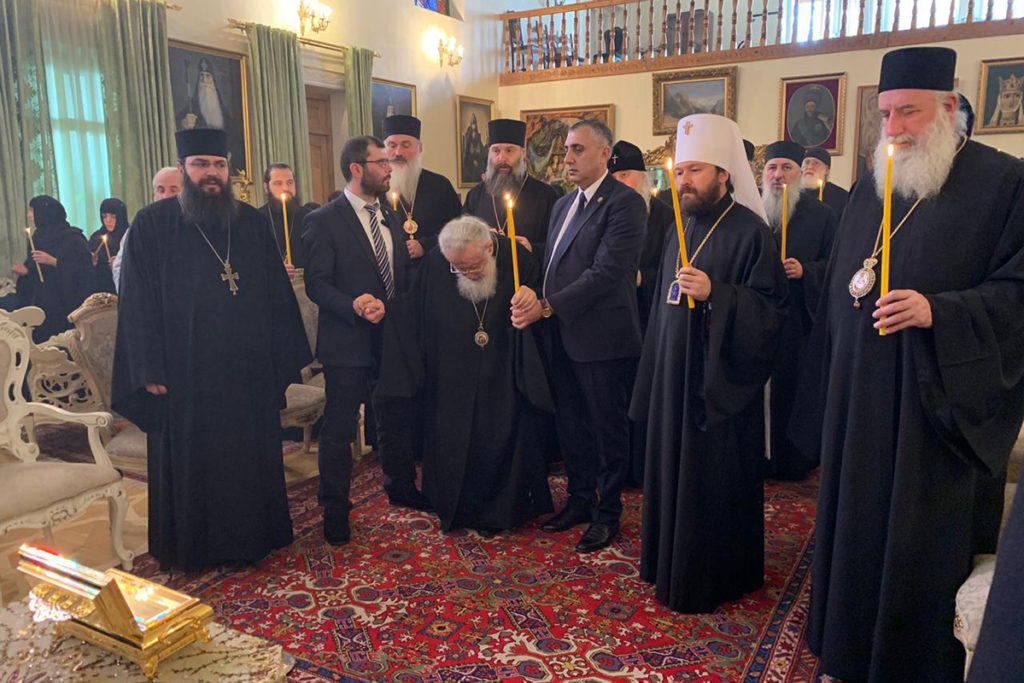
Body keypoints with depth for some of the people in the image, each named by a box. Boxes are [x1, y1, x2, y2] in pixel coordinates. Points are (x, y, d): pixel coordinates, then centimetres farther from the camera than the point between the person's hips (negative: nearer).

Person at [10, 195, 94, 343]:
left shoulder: (72, 238, -8)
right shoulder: (37, 237, 12)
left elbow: (84, 269, -15)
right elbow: (36, 270, 19)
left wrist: (54, 261, -20)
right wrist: (25, 270, -1)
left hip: (67, 304, -6)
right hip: (42, 304, 6)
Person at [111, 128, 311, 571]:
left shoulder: (251, 222, 7)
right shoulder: (152, 225, -3)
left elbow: (276, 293, 7)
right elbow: (138, 302, -5)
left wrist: (284, 355, 2)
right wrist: (150, 370, -11)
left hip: (249, 369, 3)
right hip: (184, 372, -2)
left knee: (250, 458, 11)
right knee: (190, 463, 10)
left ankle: (250, 537, 29)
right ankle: (192, 548, 28)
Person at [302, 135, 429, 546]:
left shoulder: (390, 216, 12)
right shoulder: (324, 221, -9)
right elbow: (316, 284, -14)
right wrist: (354, 306, -27)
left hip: (393, 338, 6)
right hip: (348, 342, -6)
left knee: (396, 418, 18)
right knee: (339, 429, 4)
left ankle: (401, 488, 38)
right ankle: (335, 511, 19)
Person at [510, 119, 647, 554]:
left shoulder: (624, 203, -11)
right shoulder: (563, 204, 16)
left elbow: (605, 272, -20)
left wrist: (547, 306, -20)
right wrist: (532, 294, -4)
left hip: (602, 337, -8)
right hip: (562, 336, 8)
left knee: (607, 428, 7)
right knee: (570, 425, 17)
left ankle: (607, 513, 24)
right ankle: (580, 501, 35)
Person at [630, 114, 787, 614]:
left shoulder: (749, 231, -12)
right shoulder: (681, 229, 11)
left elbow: (771, 309, -17)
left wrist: (715, 293, -29)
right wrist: (654, 374, 17)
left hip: (720, 382, -7)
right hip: (674, 376, 8)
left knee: (714, 478, 3)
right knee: (673, 469, 16)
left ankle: (715, 578, 21)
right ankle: (673, 562, 33)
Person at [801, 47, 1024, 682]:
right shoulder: (869, 188, 12)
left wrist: (937, 312, -25)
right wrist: (829, 386, 13)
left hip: (940, 408, -5)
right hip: (859, 403, 5)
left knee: (927, 541, 4)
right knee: (856, 525, 13)